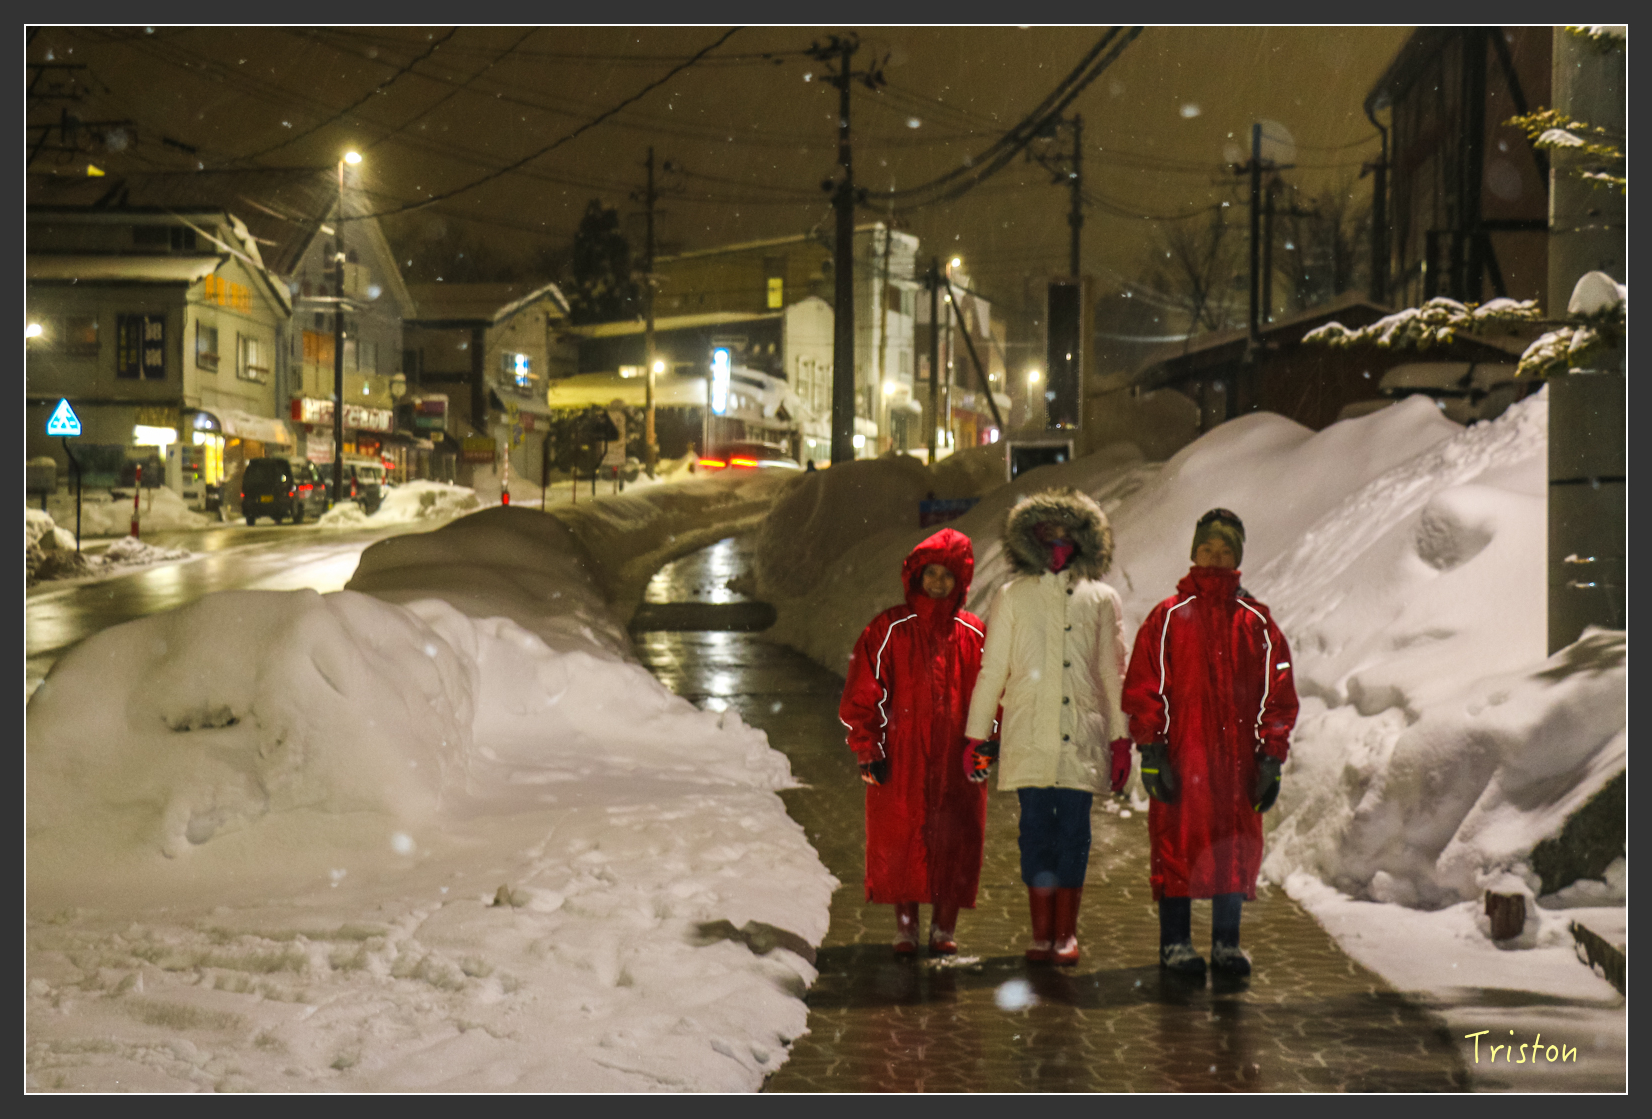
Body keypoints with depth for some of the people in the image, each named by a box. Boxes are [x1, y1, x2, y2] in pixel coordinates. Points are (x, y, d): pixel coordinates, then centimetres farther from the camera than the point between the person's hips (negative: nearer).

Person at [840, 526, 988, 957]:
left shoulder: (973, 635, 7)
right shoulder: (889, 629, 1)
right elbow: (862, 695, 1)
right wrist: (868, 749, -4)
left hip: (956, 760, 2)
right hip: (900, 760, -1)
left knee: (955, 841, 1)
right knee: (899, 840, 0)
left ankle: (945, 927, 13)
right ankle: (905, 925, 12)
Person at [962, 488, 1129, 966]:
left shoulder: (1101, 599, 10)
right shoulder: (1012, 597, 8)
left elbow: (1114, 673, 12)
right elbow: (991, 671, 10)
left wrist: (1122, 738, 7)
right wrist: (975, 737, 7)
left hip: (1082, 736, 0)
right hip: (1028, 734, 0)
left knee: (1074, 828, 0)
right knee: (1036, 826, -1)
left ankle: (1066, 931, 8)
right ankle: (1042, 931, 5)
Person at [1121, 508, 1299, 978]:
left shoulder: (1257, 622, 9)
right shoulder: (1168, 617, 3)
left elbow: (1279, 693, 10)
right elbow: (1142, 688, 1)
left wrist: (1271, 758, 3)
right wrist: (1151, 751, -7)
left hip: (1237, 758, 2)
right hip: (1179, 758, -2)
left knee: (1237, 846, 4)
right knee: (1177, 843, -1)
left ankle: (1227, 941, 14)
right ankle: (1175, 941, 8)